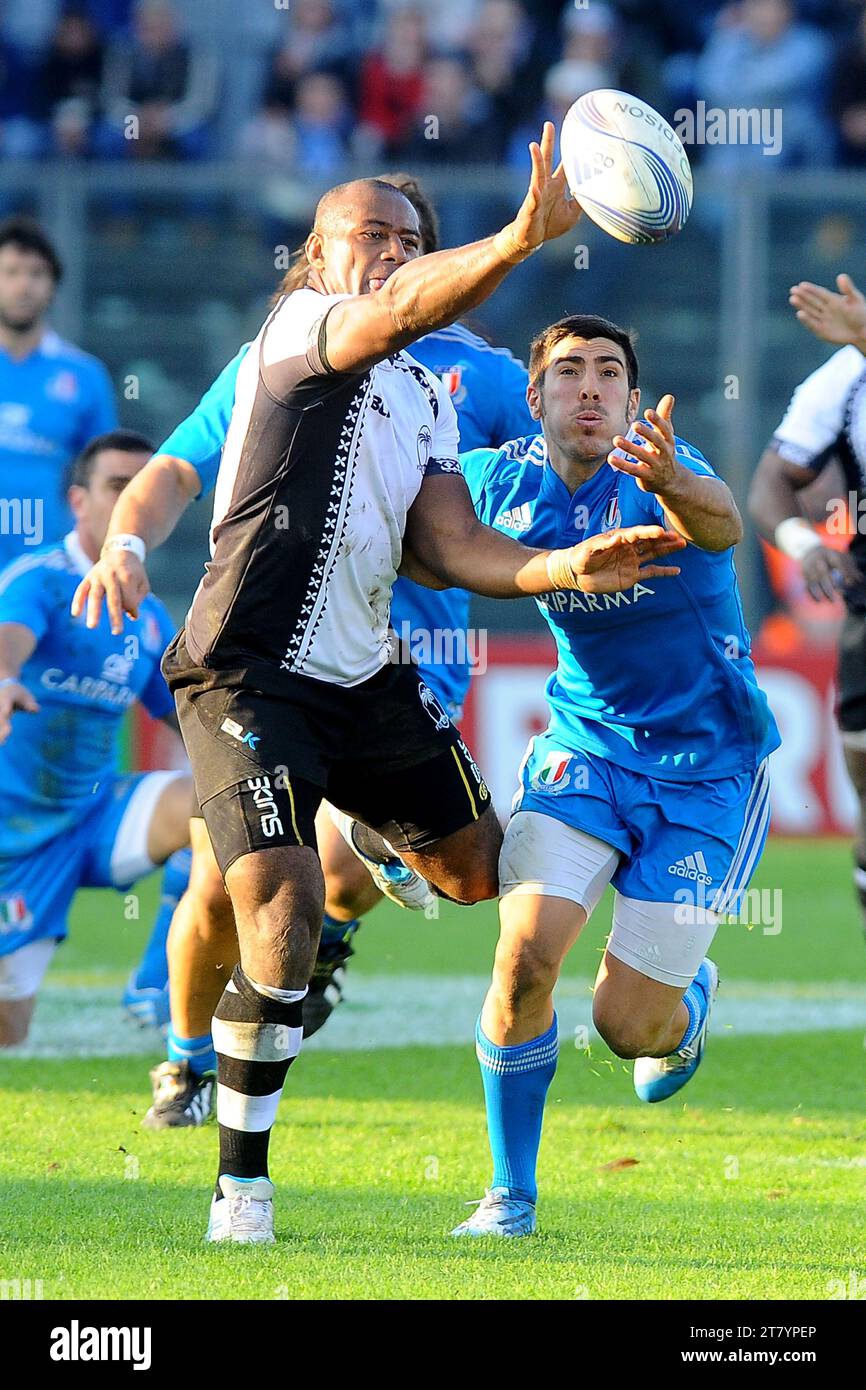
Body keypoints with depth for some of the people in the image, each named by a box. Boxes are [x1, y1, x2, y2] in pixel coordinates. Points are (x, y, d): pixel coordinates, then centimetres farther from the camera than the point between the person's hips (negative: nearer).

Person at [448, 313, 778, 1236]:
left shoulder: (655, 473, -22)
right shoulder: (502, 481, -7)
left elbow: (718, 525, -46)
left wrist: (673, 485, -69)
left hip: (706, 770, -3)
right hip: (584, 748, 3)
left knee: (628, 1026, -2)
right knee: (524, 953, -19)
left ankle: (688, 997, 37)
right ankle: (512, 1194, -2)